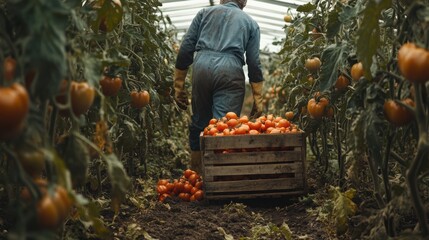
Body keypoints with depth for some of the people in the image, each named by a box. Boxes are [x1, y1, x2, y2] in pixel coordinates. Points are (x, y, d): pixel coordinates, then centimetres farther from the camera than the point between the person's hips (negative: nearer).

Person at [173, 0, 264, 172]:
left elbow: (185, 49, 13)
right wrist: (258, 100, 14)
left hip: (201, 66, 2)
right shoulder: (250, 22, 20)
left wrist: (179, 87, 15)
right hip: (230, 71, -2)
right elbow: (254, 63, 12)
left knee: (199, 124, 13)